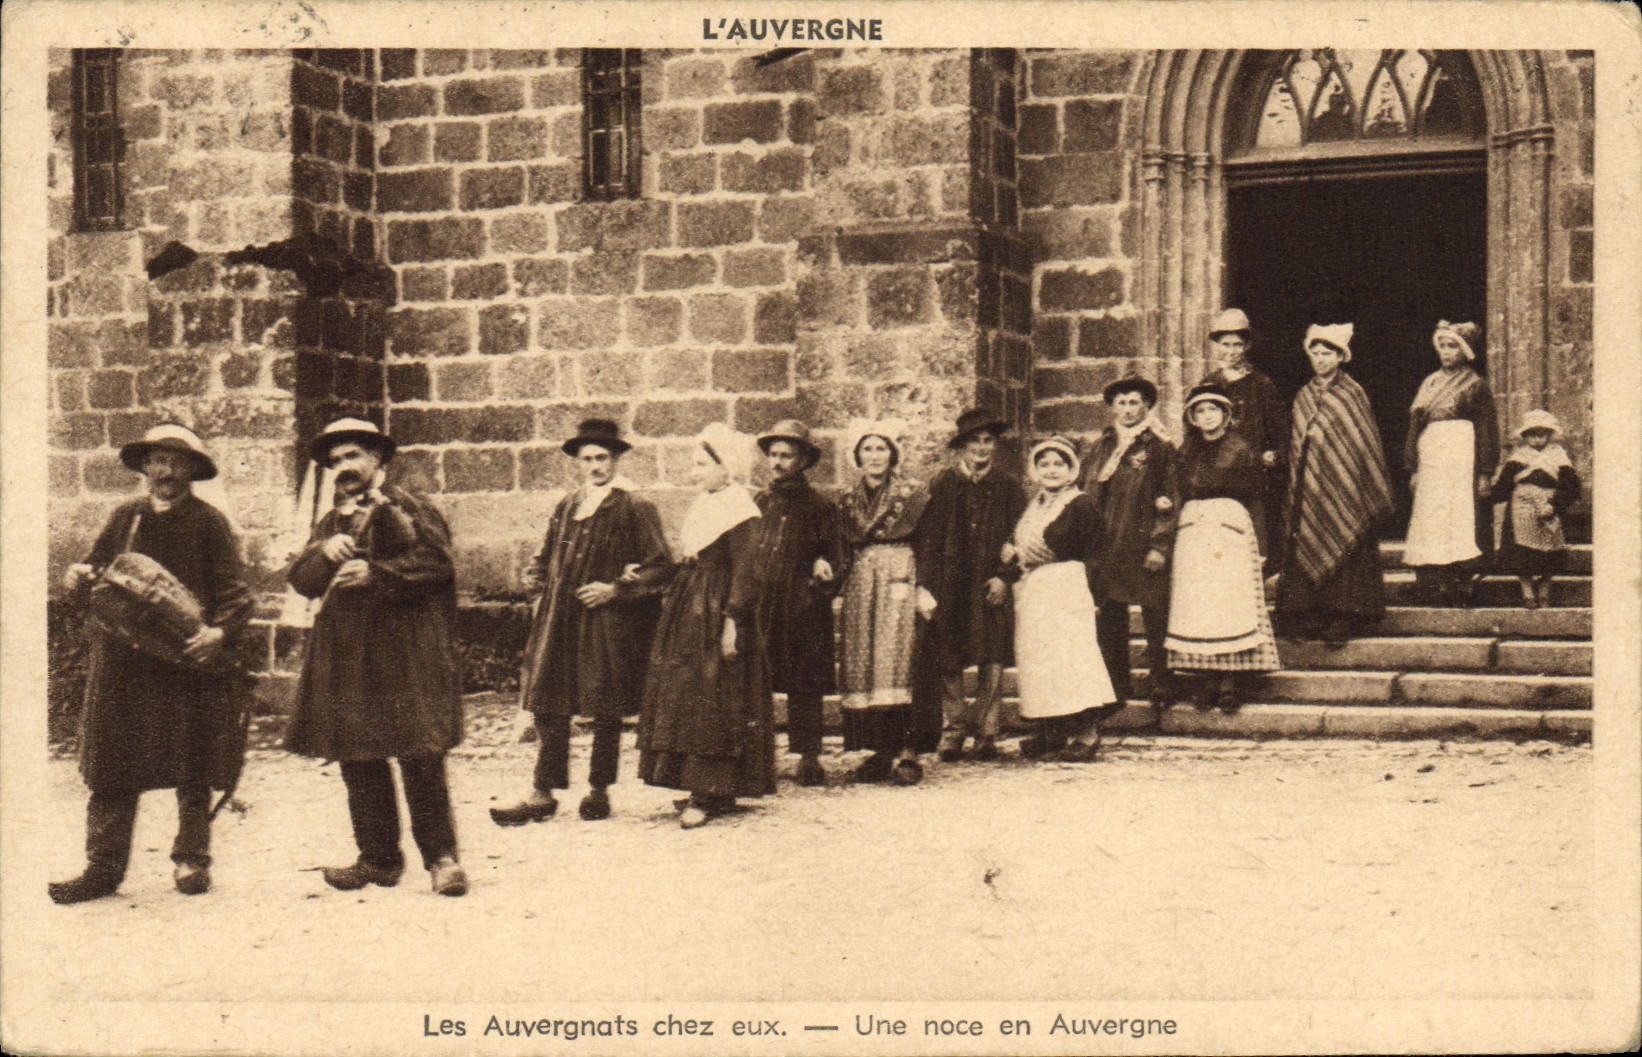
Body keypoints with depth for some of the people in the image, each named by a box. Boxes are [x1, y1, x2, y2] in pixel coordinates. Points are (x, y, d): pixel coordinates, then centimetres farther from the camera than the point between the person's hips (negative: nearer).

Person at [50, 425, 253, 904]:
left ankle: (191, 861, 17)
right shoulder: (126, 516, 13)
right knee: (111, 770, 3)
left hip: (189, 661, -3)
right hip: (123, 662, 3)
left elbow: (235, 591, -5)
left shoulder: (208, 522, 0)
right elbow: (98, 567, 22)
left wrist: (220, 632, -23)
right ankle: (103, 868, 8)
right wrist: (80, 574, -2)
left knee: (192, 772, 5)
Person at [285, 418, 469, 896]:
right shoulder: (330, 522, 21)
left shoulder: (407, 507, 3)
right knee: (357, 760, 8)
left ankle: (441, 856, -3)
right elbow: (301, 580, 11)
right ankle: (378, 858, 18)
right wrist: (325, 552, -9)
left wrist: (376, 574, -16)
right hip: (346, 659, 6)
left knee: (419, 756, -9)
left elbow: (436, 561, -10)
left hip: (405, 655, -6)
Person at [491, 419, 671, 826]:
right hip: (560, 624, 5)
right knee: (548, 708, 0)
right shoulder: (566, 507, 14)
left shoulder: (634, 508, -3)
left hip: (610, 625, -5)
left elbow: (660, 566, -6)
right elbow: (547, 558, 26)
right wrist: (536, 577, 4)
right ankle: (541, 794, 5)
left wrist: (615, 589, -13)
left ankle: (599, 792, 15)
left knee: (605, 713, 3)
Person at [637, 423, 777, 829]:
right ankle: (703, 788, 16)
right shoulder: (703, 506, 14)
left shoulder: (740, 511, -13)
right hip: (689, 612, 10)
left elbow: (745, 571, -18)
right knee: (685, 698, 10)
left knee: (713, 700, -7)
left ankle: (712, 793, -4)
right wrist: (670, 595, 16)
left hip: (717, 613, -10)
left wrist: (732, 619, -23)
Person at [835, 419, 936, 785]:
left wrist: (925, 592, -10)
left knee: (900, 665, -13)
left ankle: (907, 752, -12)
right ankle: (881, 751, 2)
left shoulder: (914, 493, 3)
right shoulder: (849, 502, 15)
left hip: (901, 585, -4)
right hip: (861, 588, 4)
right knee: (862, 669, -2)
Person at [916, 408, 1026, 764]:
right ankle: (952, 731, 5)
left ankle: (985, 733, 4)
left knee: (992, 663, -4)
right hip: (949, 588, 0)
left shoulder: (1008, 488, 11)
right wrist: (927, 584, -6)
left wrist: (1004, 577, -5)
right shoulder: (942, 485, 7)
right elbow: (925, 538, 4)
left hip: (991, 587, 1)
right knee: (949, 664, -3)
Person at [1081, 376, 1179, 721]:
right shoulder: (1101, 448, 15)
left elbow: (1168, 502, -2)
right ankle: (1118, 689, 16)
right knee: (1110, 621, 6)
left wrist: (1159, 546, -10)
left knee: (1156, 621, -3)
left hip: (1145, 547, -4)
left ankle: (1162, 691, 3)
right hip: (1107, 547, 4)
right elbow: (1088, 495, 16)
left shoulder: (1159, 448, 2)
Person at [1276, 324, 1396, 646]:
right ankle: (1308, 616, 2)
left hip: (1343, 489, -4)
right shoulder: (1303, 397, 13)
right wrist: (1295, 489, 11)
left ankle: (1344, 616, -6)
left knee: (1343, 546, -7)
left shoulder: (1352, 394, 0)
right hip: (1309, 492, 5)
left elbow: (1366, 444, -1)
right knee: (1306, 545, 0)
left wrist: (1373, 495, -3)